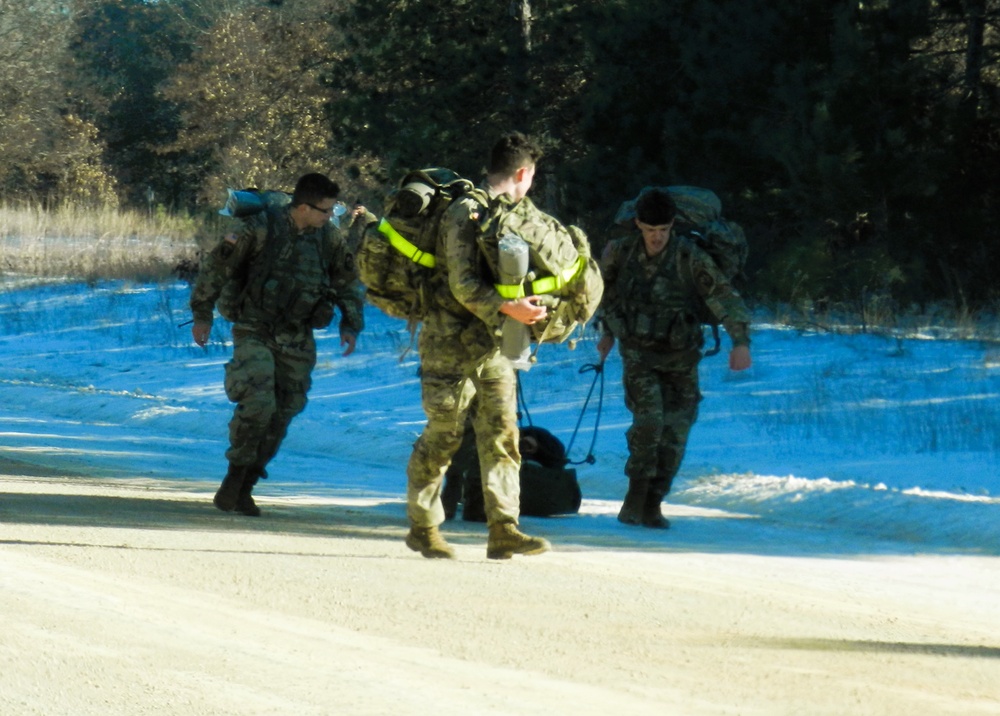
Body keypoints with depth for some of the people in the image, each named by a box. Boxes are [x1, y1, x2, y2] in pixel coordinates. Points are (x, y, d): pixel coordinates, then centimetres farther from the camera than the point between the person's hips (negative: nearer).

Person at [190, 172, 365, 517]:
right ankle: (236, 472, -3)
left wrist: (351, 325, 7)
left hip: (297, 341, 5)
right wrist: (202, 315, -1)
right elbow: (216, 265, -5)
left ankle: (245, 488, 16)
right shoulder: (262, 228, -13)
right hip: (256, 332, -5)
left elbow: (348, 282, 17)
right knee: (258, 404, -21)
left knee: (281, 416, 4)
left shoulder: (329, 237, 1)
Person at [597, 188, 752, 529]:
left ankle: (652, 505, 12)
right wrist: (607, 331, 27)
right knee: (648, 418, -19)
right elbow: (605, 289, 17)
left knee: (674, 432, -1)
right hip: (638, 352, 0)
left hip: (679, 357, 0)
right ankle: (636, 493, -6)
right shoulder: (620, 253, -5)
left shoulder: (689, 258, -14)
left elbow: (724, 296, -21)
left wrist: (741, 341, -34)